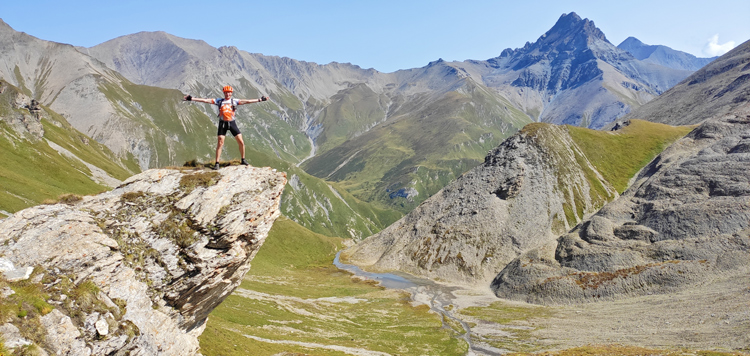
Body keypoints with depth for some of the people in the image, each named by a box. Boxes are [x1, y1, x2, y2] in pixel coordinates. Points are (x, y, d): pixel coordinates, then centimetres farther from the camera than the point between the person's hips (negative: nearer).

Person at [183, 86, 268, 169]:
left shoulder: (234, 101, 6)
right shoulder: (219, 101, 4)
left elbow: (247, 101, 4)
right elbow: (205, 100, 1)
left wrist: (260, 100, 0)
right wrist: (191, 99, -3)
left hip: (232, 123, 1)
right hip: (223, 123, -1)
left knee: (241, 142, -2)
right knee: (220, 143, -4)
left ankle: (243, 160, 15)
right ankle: (217, 163, 2)